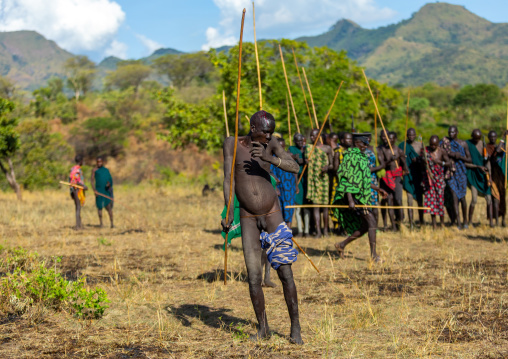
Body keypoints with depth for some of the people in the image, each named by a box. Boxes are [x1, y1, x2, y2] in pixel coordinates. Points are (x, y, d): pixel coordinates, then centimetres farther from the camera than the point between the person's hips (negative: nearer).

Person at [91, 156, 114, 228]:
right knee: (99, 207, 2)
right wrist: (94, 190, -14)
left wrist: (109, 184, -10)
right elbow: (92, 181, -2)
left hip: (107, 190, 2)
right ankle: (101, 223, 9)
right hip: (99, 191, -2)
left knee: (109, 207, -4)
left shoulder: (106, 170, 14)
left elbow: (111, 179, 14)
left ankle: (112, 223, -4)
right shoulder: (94, 170, 3)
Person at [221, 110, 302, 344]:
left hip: (273, 214, 0)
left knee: (285, 274, -2)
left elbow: (294, 167, -13)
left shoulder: (271, 145, -2)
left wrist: (270, 158, -29)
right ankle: (263, 327, 15)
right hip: (248, 218, 0)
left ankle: (295, 327, 9)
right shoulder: (232, 144, -5)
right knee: (254, 278, -1)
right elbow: (228, 179, -9)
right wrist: (228, 211, -18)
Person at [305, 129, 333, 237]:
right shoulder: (308, 148, 11)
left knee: (325, 204, 2)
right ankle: (318, 231, -4)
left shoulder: (327, 148, 5)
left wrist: (328, 167, -15)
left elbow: (332, 164, 7)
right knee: (315, 204, -4)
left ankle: (325, 230, 13)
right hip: (312, 178, 1)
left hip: (323, 178, -1)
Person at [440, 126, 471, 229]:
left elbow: (469, 159, 4)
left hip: (460, 173, 1)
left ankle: (465, 221, 22)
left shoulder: (463, 144, 4)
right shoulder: (445, 142, 2)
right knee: (454, 197, -9)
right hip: (450, 173, -1)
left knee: (462, 197, 4)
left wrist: (460, 157, -14)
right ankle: (458, 223, -9)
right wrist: (452, 154, -19)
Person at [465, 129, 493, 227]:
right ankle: (470, 221, 7)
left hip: (483, 175, 4)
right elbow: (465, 163, -12)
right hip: (473, 174, -4)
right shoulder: (467, 144, -10)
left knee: (489, 198, -2)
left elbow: (487, 160, 5)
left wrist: (489, 175, -4)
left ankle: (491, 221, 6)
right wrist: (478, 166, -21)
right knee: (474, 200, -11)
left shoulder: (483, 144, 4)